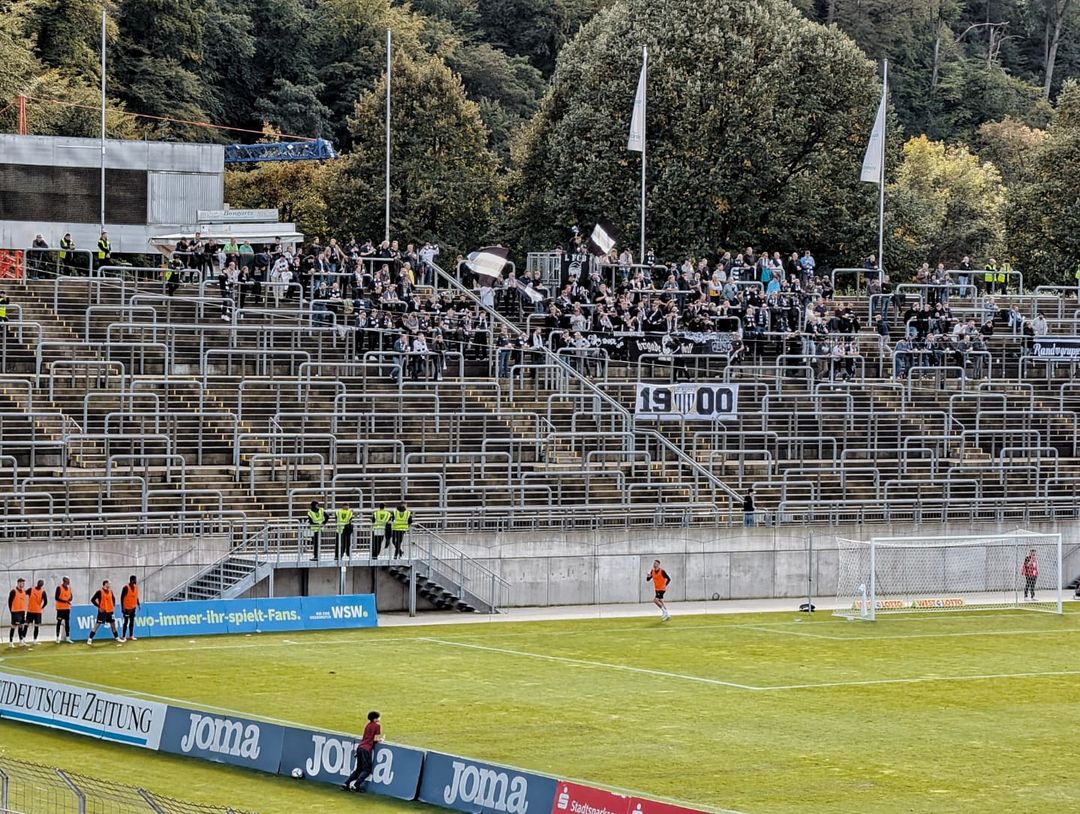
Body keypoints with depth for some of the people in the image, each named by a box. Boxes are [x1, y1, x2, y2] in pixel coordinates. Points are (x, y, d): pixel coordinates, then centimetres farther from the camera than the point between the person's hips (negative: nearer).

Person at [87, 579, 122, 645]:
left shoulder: (110, 591, 6)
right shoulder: (99, 592, -11)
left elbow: (113, 598, 23)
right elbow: (93, 600, -10)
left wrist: (113, 606, 9)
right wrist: (98, 606, -15)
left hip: (110, 611, 6)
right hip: (102, 611, -6)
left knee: (113, 624, 14)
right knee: (97, 624, -7)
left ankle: (117, 638, 28)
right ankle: (90, 639, -4)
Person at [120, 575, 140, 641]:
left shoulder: (136, 587, 6)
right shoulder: (126, 588, -15)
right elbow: (122, 598, -14)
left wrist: (138, 604, 13)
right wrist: (122, 607, -17)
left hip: (133, 608, 7)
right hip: (126, 608, -7)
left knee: (132, 622, 11)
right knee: (126, 622, -3)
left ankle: (131, 636, 17)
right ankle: (123, 636, 3)